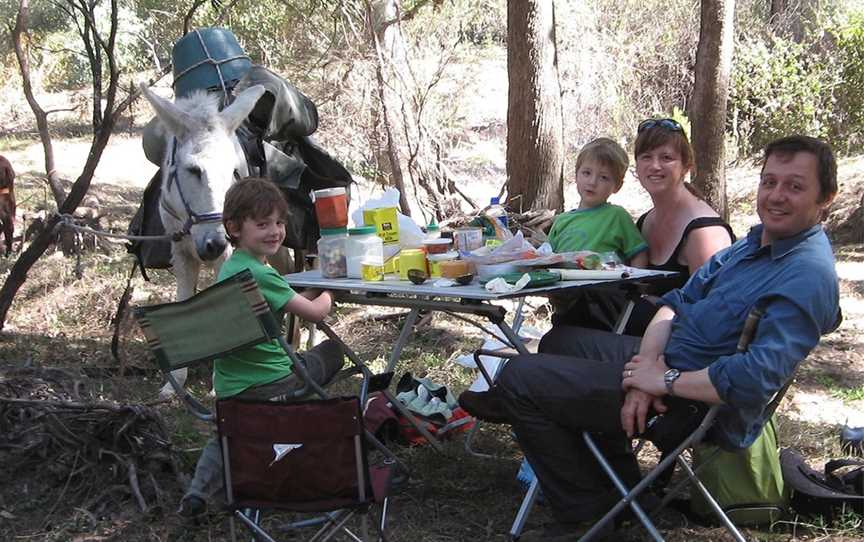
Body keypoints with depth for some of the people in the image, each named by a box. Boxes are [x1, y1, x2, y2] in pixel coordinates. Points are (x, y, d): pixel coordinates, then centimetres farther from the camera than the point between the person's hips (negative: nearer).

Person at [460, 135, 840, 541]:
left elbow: (755, 378, -35)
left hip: (694, 400, -10)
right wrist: (648, 361, -14)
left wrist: (664, 381, -23)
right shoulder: (756, 240, 6)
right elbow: (679, 301, 5)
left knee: (519, 378, -6)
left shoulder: (808, 277, -25)